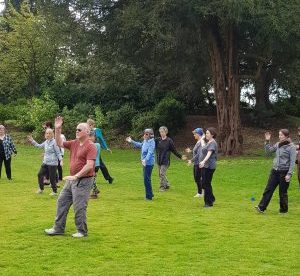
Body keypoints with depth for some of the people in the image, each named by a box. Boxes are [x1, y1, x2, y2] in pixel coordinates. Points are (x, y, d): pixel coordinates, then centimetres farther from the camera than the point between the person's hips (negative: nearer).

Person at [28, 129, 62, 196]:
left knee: (52, 178, -1)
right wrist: (32, 141, 22)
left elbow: (58, 152, -13)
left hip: (52, 163, -8)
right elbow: (39, 146, 25)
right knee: (40, 174, 9)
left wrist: (61, 160, -20)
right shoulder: (46, 142, 10)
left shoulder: (54, 142, -13)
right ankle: (41, 189, 26)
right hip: (45, 162, 8)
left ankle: (55, 191, 14)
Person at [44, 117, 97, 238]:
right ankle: (58, 228, 22)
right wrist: (57, 129, 4)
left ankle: (82, 231, 10)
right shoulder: (74, 143, 10)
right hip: (72, 179, 9)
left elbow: (89, 165, -23)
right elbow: (59, 143, 17)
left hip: (83, 181, -9)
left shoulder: (90, 146, -16)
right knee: (62, 202, 12)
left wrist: (76, 176, -25)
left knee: (79, 207, -4)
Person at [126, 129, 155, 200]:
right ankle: (150, 194, 32)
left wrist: (145, 160, -42)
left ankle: (149, 196, 2)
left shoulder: (151, 142, -17)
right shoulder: (145, 141, 9)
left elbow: (150, 152, -29)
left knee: (146, 179, -6)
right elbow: (139, 145, 30)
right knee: (147, 179, 19)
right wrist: (131, 141, 30)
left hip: (149, 163, -9)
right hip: (145, 163, 9)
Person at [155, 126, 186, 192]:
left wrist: (180, 156, -5)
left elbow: (174, 150, -1)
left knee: (162, 173, -10)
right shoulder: (158, 140, 4)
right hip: (159, 160, 5)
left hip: (165, 161, -5)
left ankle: (162, 187, 1)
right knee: (160, 174, 11)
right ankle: (167, 185, 27)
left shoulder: (169, 141, -7)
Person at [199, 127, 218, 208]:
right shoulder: (208, 142, 15)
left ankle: (209, 202, 3)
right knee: (204, 183, 15)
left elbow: (209, 153, -28)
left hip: (209, 166, -9)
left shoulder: (212, 143, -14)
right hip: (205, 166, 9)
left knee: (207, 184, -5)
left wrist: (203, 161, -41)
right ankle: (211, 198, 31)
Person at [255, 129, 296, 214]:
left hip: (284, 172, -6)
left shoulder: (291, 147, -11)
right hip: (275, 170, 6)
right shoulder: (278, 144, 7)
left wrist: (289, 174, -16)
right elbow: (269, 149, 20)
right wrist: (267, 141, 5)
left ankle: (283, 209, 21)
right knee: (268, 189, 3)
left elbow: (292, 162, -12)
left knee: (283, 192, 5)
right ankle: (261, 207, 4)